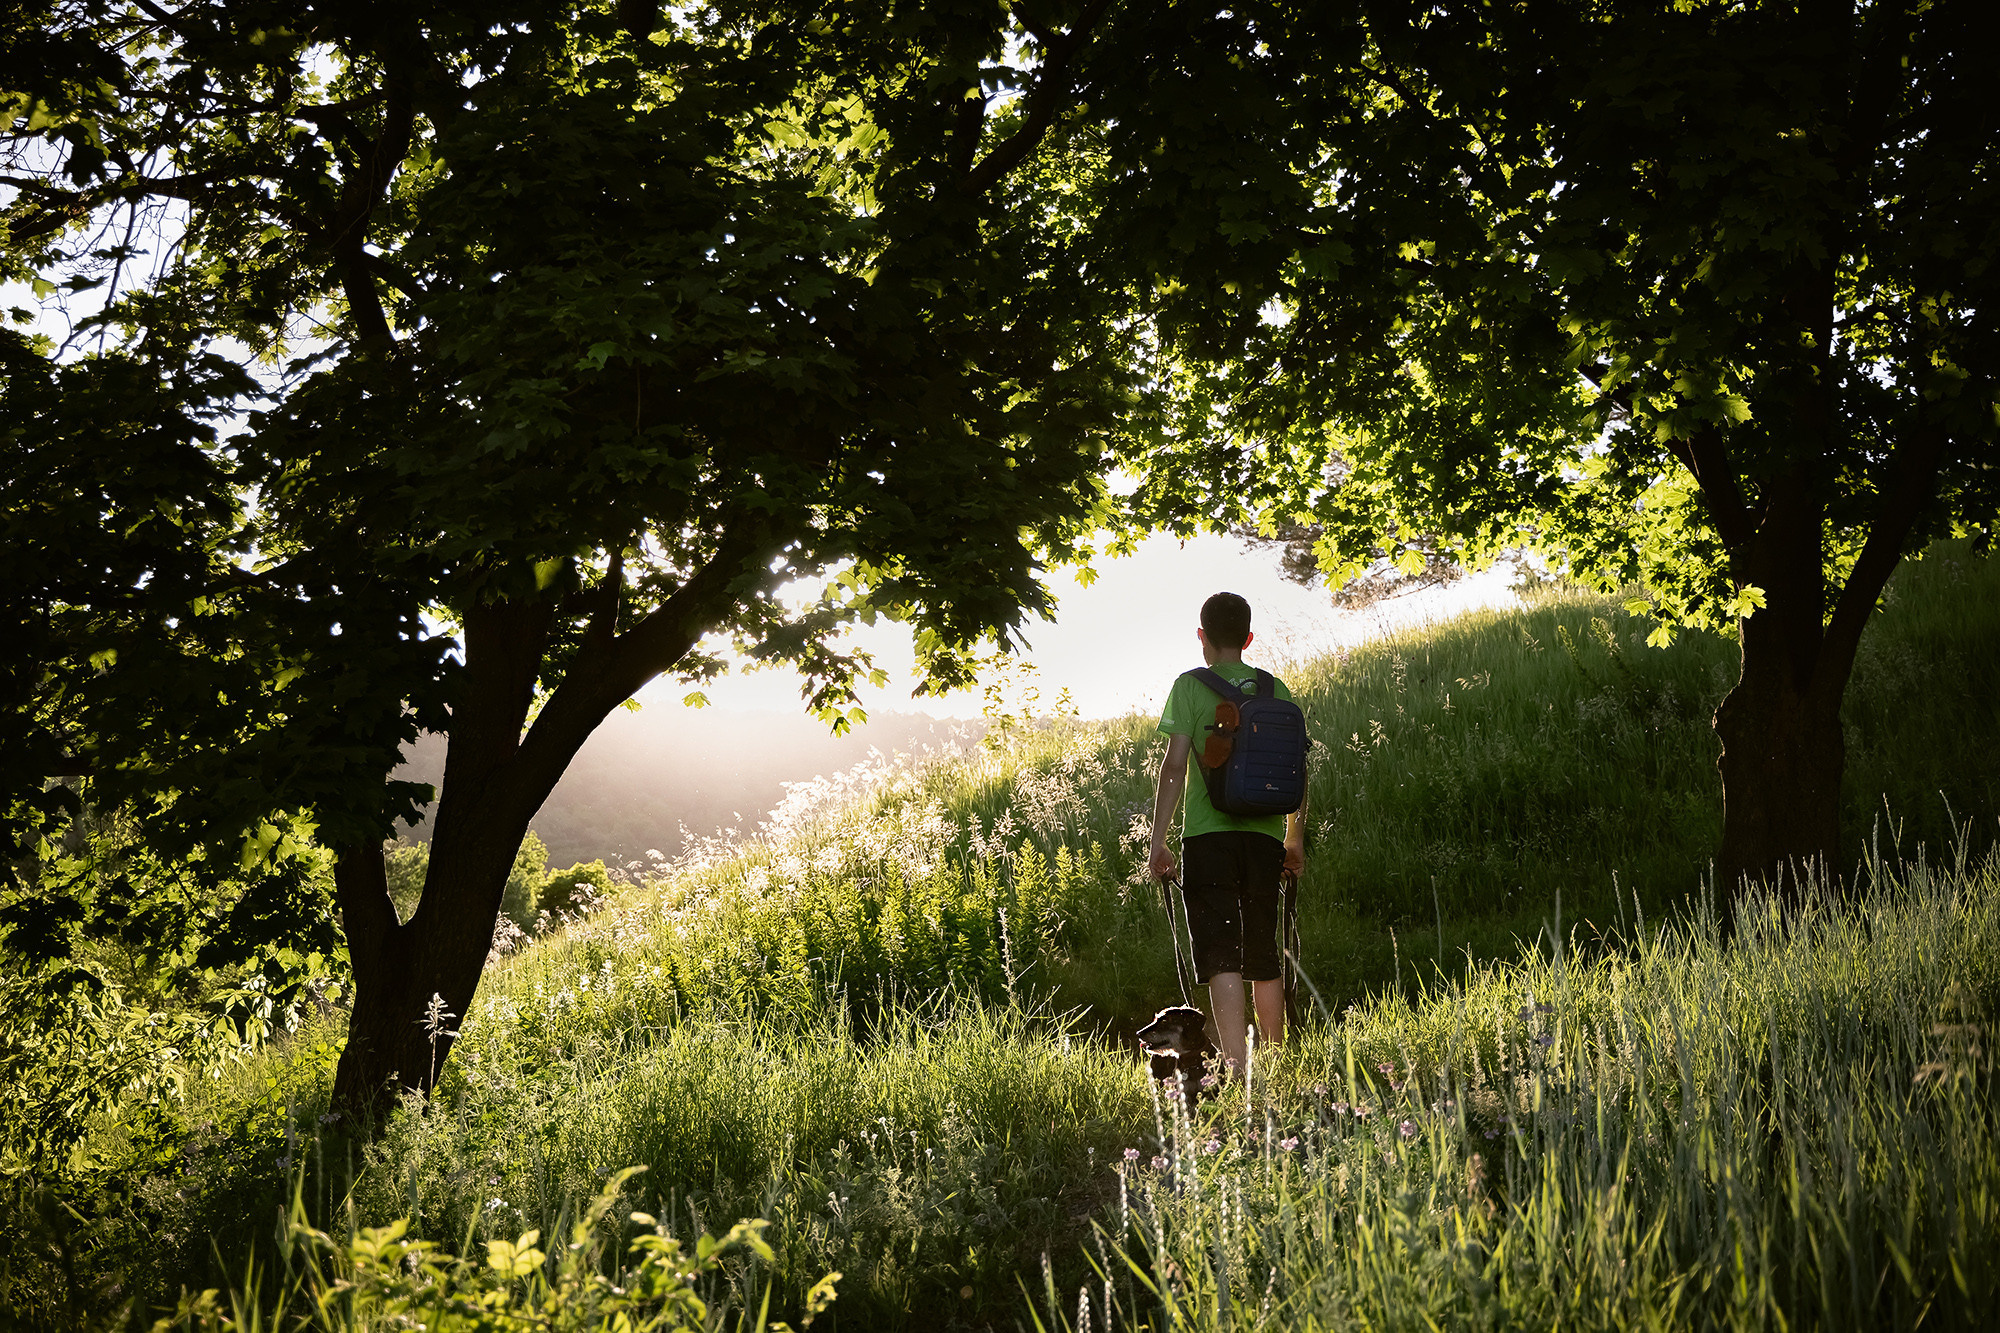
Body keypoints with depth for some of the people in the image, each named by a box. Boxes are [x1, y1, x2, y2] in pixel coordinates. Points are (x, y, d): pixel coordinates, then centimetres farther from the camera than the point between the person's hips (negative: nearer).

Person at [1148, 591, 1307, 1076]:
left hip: (1209, 835, -4)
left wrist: (1158, 840, -4)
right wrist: (1295, 839, 22)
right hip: (1265, 836, 4)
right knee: (1264, 956, 15)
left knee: (1221, 955, -8)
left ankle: (1236, 1067, -21)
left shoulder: (1190, 687, 0)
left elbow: (1174, 766, -7)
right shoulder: (1276, 691, 11)